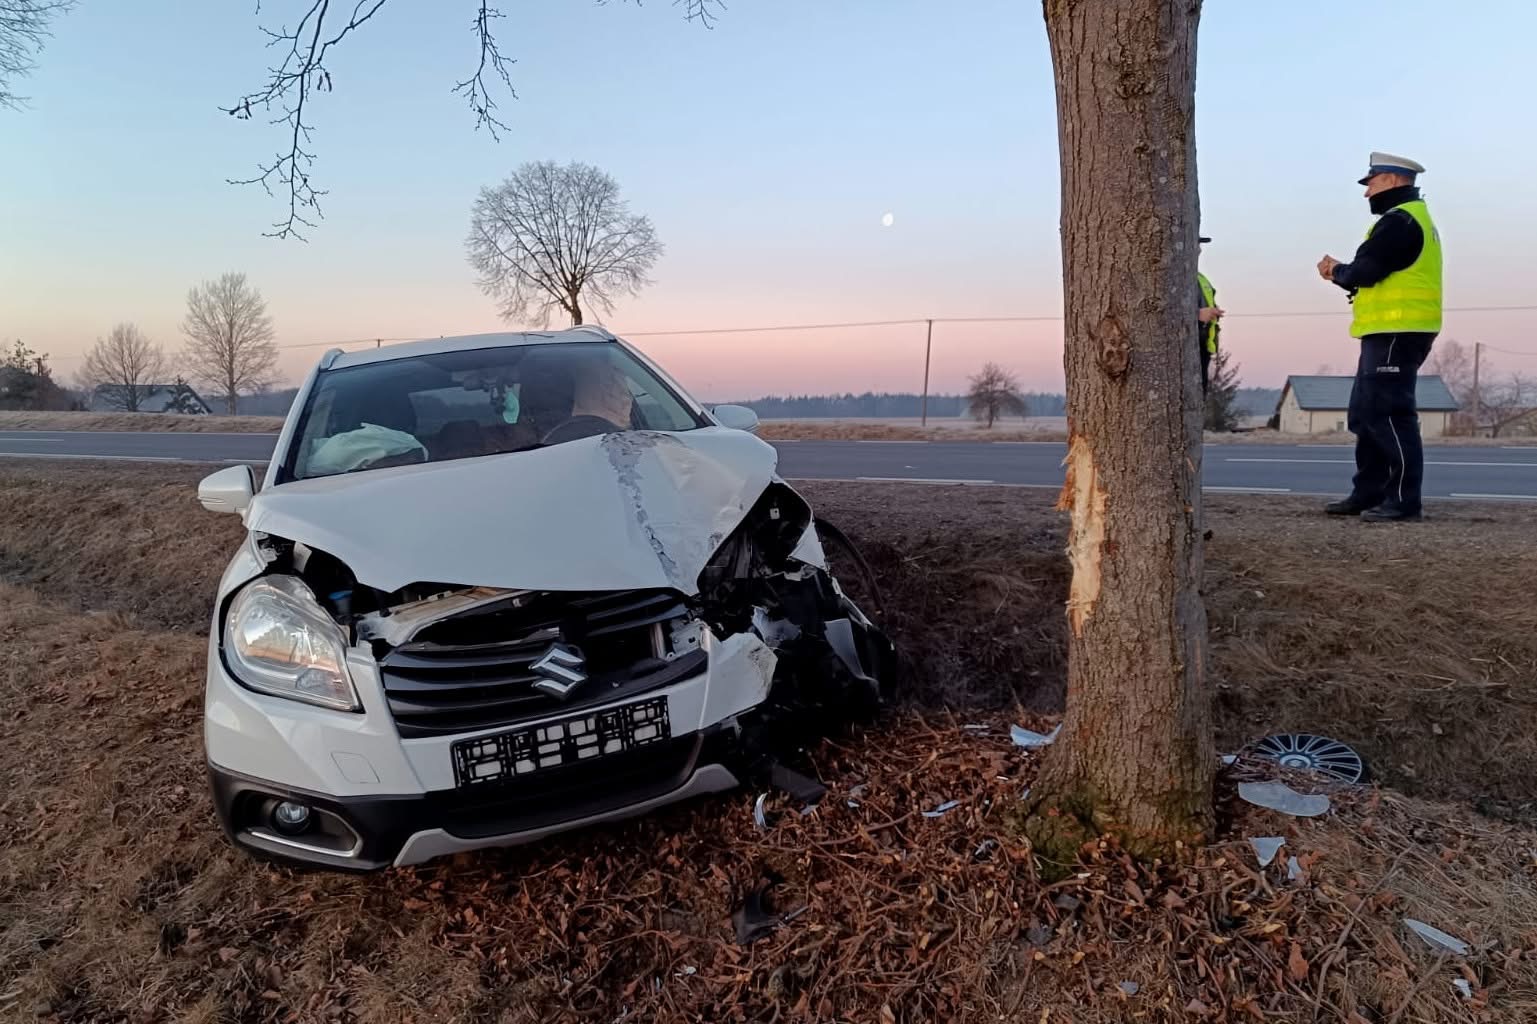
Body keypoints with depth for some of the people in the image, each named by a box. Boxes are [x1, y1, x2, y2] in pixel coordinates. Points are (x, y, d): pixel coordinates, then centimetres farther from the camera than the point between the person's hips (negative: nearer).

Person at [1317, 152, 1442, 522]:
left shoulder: (1399, 221, -12)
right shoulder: (1409, 218, 23)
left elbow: (1364, 271, -18)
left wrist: (1338, 271, 2)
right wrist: (1341, 272, 8)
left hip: (1396, 334, -11)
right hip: (1388, 334, 11)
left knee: (1389, 413, -11)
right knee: (1366, 413, 12)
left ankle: (1404, 498, -9)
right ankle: (1368, 493, 16)